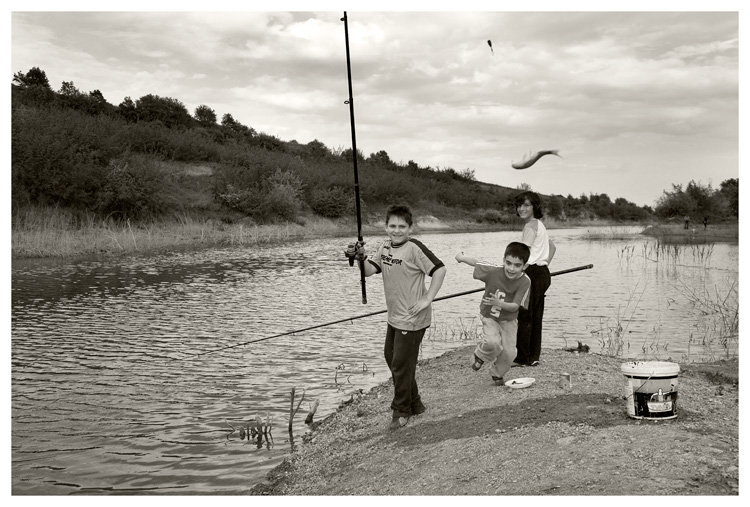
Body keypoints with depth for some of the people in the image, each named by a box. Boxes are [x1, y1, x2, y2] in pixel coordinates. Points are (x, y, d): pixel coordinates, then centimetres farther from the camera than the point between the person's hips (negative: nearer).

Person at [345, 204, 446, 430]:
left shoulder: (414, 248, -19)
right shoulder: (385, 247, 6)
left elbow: (440, 269, -21)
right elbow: (369, 271, -1)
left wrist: (427, 299, -21)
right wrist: (362, 258, -21)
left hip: (412, 319, -9)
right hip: (395, 317, 9)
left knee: (401, 365, -1)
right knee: (391, 357, 20)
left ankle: (402, 411, 19)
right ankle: (414, 404, 36)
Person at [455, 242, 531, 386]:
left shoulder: (525, 282, -24)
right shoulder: (493, 271, -25)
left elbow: (515, 306, -25)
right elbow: (476, 262, -8)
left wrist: (499, 303, -43)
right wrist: (461, 257, 9)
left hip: (509, 320, 1)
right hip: (489, 316, -1)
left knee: (509, 353, -2)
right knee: (492, 343, -25)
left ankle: (497, 374, 30)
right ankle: (480, 355, 10)